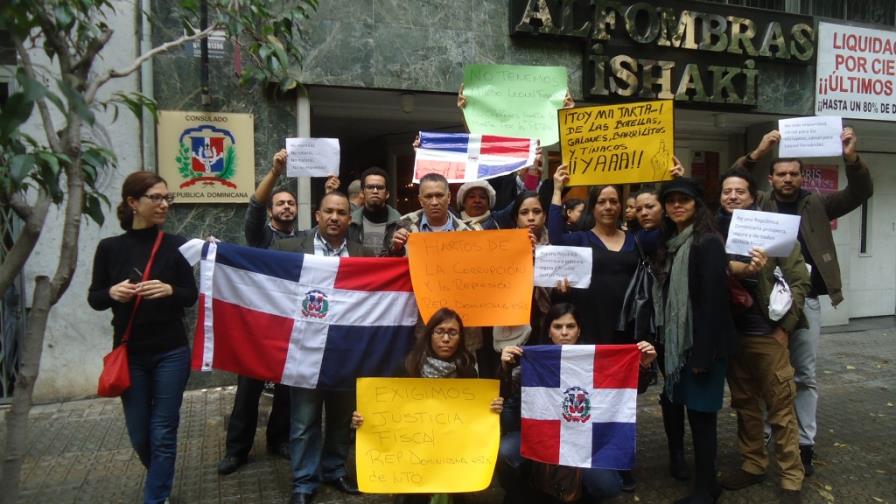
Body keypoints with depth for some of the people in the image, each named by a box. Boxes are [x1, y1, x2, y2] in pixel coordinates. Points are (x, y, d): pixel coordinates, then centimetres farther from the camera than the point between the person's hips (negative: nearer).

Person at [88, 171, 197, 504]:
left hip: (171, 352, -1)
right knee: (139, 434, 13)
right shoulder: (110, 248, -2)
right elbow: (94, 299, 3)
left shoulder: (176, 245, -4)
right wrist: (112, 293, -18)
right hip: (129, 354, 1)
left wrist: (170, 290, -22)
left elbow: (191, 296, -1)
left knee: (163, 433, 2)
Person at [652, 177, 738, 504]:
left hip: (703, 344, -7)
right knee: (695, 412, 12)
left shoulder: (708, 243, -13)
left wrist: (702, 353, -19)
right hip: (678, 342, 7)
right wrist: (665, 342, 11)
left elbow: (713, 300, -18)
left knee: (700, 413, 0)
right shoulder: (670, 244, 11)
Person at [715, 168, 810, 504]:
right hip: (732, 332, 3)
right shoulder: (714, 232, 3)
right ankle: (753, 464, 29)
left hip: (768, 332, -3)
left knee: (781, 406, 4)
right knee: (744, 403, 15)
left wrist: (785, 325, -9)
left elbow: (799, 280, -3)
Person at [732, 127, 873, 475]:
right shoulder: (760, 205, 4)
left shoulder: (817, 205, 7)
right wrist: (757, 154, -21)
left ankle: (805, 444, 17)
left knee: (805, 376, 8)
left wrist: (852, 159, -20)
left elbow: (860, 193, -2)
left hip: (806, 301, 1)